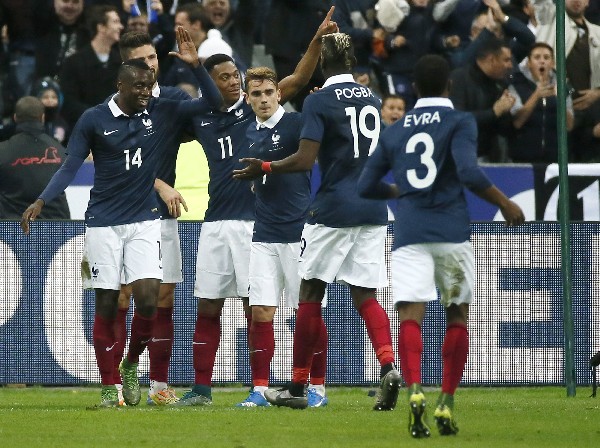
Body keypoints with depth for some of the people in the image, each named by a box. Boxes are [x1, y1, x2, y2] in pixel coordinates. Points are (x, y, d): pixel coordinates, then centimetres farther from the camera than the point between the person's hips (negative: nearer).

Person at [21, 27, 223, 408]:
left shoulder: (162, 112, 1)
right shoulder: (94, 120, -5)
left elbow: (213, 101, 1)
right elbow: (71, 166, -2)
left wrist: (196, 65, -14)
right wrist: (41, 202, -14)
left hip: (145, 222, 1)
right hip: (104, 223, -1)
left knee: (148, 298, -13)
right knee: (106, 305, -1)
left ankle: (131, 365, 12)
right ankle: (109, 387, 7)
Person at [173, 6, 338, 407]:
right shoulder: (200, 119, 9)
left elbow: (299, 78, -10)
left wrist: (318, 39, -21)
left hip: (254, 220, -4)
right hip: (216, 223, 4)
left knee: (255, 307, -2)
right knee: (207, 307, 7)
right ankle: (201, 388, 14)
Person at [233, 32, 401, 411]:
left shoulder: (319, 101, -8)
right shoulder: (371, 98, 11)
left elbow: (305, 160, -13)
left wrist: (264, 168, 0)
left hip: (333, 210, -5)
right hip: (373, 210, 5)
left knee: (311, 294, 5)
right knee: (365, 295, 6)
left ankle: (298, 387, 10)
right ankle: (389, 365, -19)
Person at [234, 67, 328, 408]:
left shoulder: (295, 123, -6)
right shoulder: (251, 133, 12)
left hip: (297, 232, -5)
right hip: (264, 235, 5)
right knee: (261, 312, 1)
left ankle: (318, 388, 7)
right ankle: (260, 390, 4)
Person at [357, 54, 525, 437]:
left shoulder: (394, 131, 14)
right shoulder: (460, 122, 1)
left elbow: (367, 186, 18)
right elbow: (469, 173, -14)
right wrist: (505, 204, -1)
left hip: (409, 233, 2)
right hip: (451, 233, -2)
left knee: (410, 315, -10)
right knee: (458, 316, 13)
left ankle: (415, 391, -35)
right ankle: (446, 406, 8)